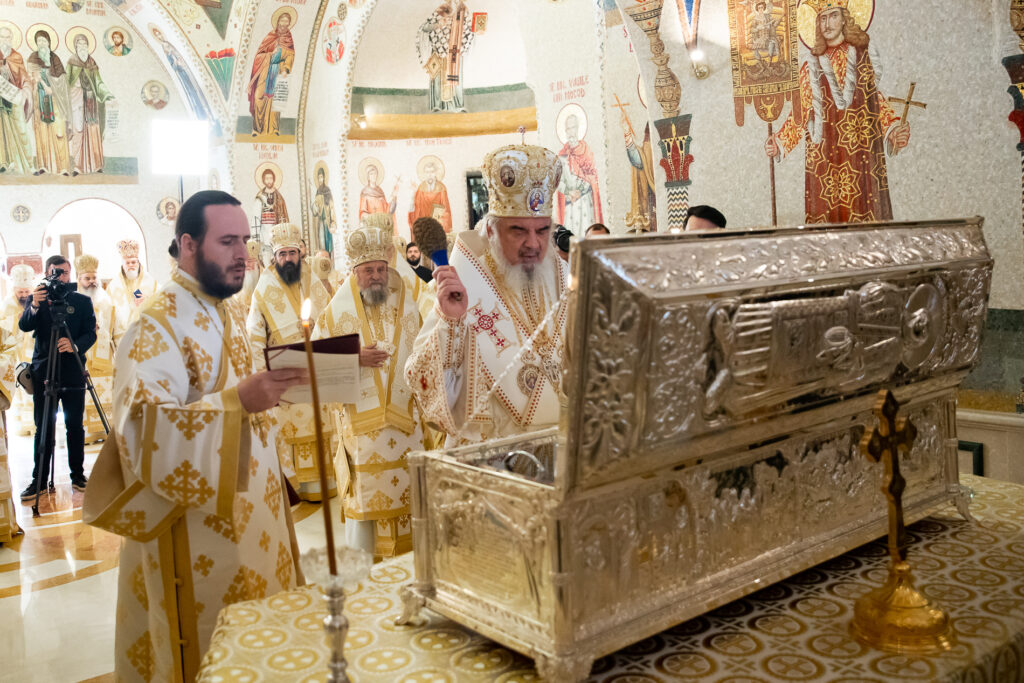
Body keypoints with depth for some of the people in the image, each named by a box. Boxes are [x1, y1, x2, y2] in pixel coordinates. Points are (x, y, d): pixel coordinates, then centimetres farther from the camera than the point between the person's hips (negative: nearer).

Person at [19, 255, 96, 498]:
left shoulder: (82, 301, 6)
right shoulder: (37, 299, 7)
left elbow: (90, 334, -2)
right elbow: (24, 326, -9)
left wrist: (76, 346, -22)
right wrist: (35, 306, -27)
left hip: (73, 372, 0)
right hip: (43, 371, 0)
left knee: (75, 426, 4)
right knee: (43, 428, 2)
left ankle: (78, 475, 14)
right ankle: (39, 479, 8)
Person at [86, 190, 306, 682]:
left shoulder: (232, 313, 10)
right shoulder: (156, 328, -16)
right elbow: (143, 431, -27)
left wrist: (277, 382, 7)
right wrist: (239, 400, -37)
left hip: (250, 517, 8)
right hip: (199, 535, -8)